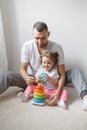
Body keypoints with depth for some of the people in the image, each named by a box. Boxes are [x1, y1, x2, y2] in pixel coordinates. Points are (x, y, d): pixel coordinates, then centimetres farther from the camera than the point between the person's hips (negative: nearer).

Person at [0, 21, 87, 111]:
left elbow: (62, 74, -18)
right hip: (32, 80, 1)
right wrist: (26, 78, -36)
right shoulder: (27, 46, -13)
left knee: (75, 72, -24)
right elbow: (23, 69, -10)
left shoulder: (57, 47, -17)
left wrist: (57, 93, -35)